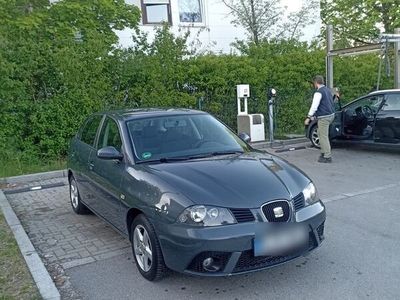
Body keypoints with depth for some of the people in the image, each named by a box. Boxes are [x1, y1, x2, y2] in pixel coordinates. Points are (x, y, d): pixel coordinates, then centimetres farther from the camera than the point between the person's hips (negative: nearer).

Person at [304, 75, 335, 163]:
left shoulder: (319, 92, -14)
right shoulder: (327, 90, 15)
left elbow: (314, 106, -22)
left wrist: (308, 117, -22)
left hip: (324, 117, -10)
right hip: (331, 114, 10)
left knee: (323, 136, -5)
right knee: (320, 133, 21)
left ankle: (327, 157, -3)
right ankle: (324, 152, 24)